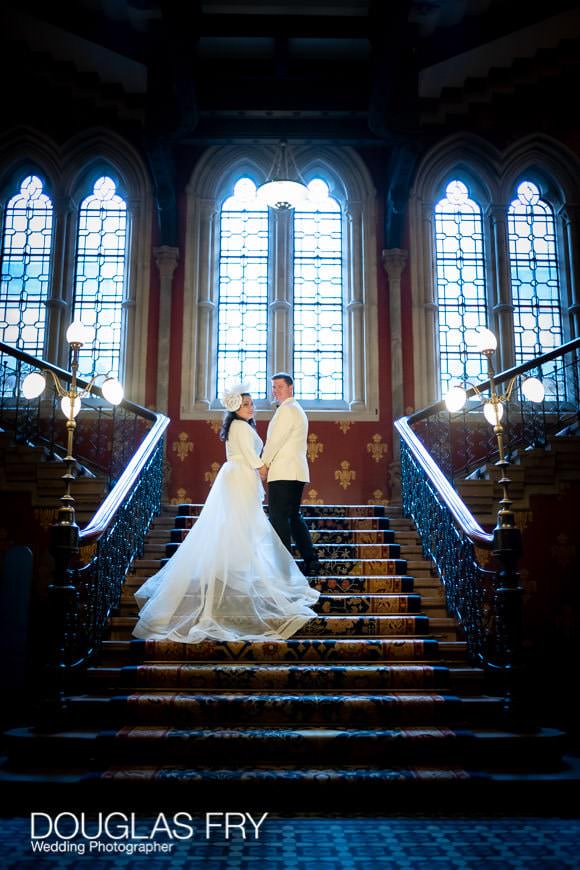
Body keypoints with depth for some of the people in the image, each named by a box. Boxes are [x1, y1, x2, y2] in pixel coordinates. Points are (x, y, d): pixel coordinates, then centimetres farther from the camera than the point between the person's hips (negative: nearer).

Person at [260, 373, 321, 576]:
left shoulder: (287, 409, -10)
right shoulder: (298, 410, 22)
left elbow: (276, 440, -14)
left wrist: (264, 465, -5)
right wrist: (269, 463, 16)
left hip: (283, 473, -10)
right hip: (296, 472, 10)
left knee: (279, 519, -8)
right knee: (293, 517, 14)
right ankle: (311, 561, 14)